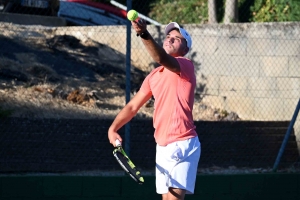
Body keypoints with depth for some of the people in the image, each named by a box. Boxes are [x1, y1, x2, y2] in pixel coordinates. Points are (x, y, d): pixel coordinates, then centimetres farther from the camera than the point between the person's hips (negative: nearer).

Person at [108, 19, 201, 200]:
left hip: (182, 145, -8)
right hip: (163, 147, 8)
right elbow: (133, 106, 18)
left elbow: (161, 58, -29)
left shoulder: (185, 65, -7)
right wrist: (113, 128, 2)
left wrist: (144, 34, -45)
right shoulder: (154, 76, 16)